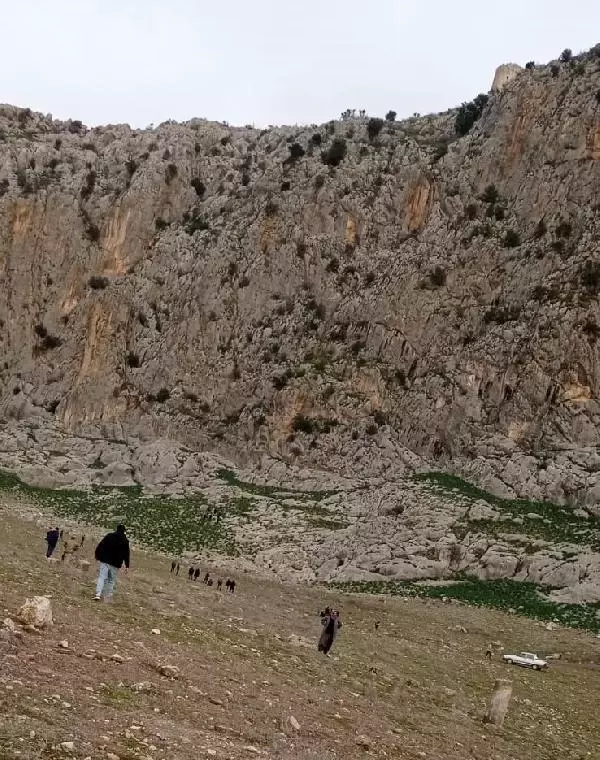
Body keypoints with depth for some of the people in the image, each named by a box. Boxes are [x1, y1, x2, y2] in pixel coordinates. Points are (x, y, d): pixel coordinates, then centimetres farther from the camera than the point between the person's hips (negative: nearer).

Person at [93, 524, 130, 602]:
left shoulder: (108, 536, 2)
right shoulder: (125, 541, 1)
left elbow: (100, 546, 1)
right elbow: (126, 554, 3)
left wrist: (97, 555, 11)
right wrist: (127, 566, 5)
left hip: (105, 561, 0)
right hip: (116, 564, 0)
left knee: (102, 577, -2)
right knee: (111, 580, 10)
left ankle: (98, 594, -18)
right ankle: (108, 597, 9)